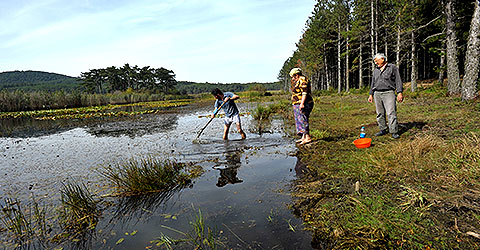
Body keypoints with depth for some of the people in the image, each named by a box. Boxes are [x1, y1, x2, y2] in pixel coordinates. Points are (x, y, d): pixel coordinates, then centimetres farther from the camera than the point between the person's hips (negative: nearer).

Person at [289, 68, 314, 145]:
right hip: (298, 105, 11)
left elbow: (304, 92, -20)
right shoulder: (298, 81, 21)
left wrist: (302, 104, -26)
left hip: (303, 104, -11)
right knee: (299, 121, 10)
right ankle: (303, 137, 13)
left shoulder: (302, 80, -10)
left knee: (303, 120, -14)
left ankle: (308, 137, -15)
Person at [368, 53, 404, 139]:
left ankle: (394, 132, -9)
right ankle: (383, 130, 13)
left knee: (391, 113, -11)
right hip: (377, 94, 5)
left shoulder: (392, 67, 4)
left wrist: (400, 93, -10)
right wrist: (371, 94, 15)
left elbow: (398, 80, -2)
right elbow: (373, 83, 22)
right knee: (380, 113, 5)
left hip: (388, 93, -5)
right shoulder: (376, 71, 19)